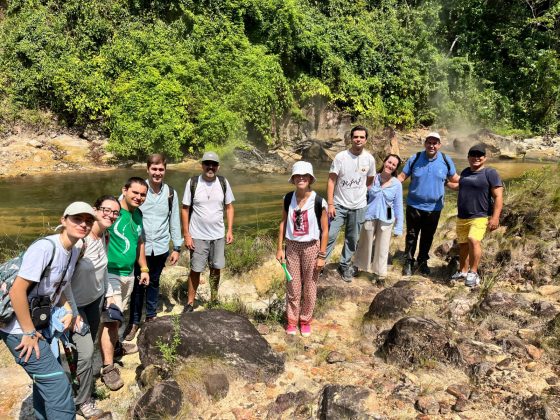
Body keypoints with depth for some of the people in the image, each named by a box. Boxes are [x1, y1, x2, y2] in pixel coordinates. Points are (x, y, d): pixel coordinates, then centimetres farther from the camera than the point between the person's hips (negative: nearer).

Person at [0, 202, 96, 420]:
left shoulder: (73, 251, 1)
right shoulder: (44, 247, -25)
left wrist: (68, 311, 1)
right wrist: (29, 333, -20)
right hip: (20, 330, -9)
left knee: (45, 380, 23)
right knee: (57, 383, -7)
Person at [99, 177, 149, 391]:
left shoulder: (137, 214, 9)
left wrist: (144, 269, 22)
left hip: (129, 273, 7)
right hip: (110, 273, -7)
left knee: (117, 314, 21)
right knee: (109, 319, -7)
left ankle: (115, 344, 41)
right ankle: (108, 368, -1)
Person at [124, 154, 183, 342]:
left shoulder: (171, 193, 0)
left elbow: (174, 221, 6)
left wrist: (177, 247, 6)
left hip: (161, 247, 2)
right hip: (140, 246, -2)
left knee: (154, 283, 16)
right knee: (138, 284, 6)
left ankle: (151, 317, 33)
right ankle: (134, 321, 21)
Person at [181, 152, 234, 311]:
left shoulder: (223, 182, -1)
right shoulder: (193, 182, -8)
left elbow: (229, 207, 6)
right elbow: (185, 209, -5)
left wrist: (230, 230, 0)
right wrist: (186, 234, -8)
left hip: (218, 235, 3)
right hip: (198, 236, -2)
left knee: (216, 268, 12)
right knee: (196, 270, 5)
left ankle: (214, 299, 29)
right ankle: (190, 303, 19)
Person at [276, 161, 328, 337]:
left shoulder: (319, 202, -14)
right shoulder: (288, 198, -4)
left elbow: (325, 230, -8)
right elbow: (283, 223, 5)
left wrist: (322, 256, -8)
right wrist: (279, 248, 3)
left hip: (311, 247, -2)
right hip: (292, 246, 2)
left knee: (309, 286, 11)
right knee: (292, 286, 11)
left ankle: (306, 320, 30)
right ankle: (292, 319, 29)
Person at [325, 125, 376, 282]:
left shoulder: (369, 159, -1)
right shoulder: (340, 157, -10)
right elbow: (331, 181, -9)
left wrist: (363, 196, 12)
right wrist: (330, 204, -14)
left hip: (359, 207, 3)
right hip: (339, 205, -3)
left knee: (352, 239, 12)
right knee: (330, 235, -7)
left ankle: (345, 266, 27)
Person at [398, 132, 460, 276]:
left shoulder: (446, 161, -2)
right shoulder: (415, 159, -5)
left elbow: (454, 178, 10)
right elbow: (402, 176, -4)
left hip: (434, 208, 1)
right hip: (414, 206, -1)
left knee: (428, 237, 15)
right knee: (411, 236, 9)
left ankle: (423, 262, 32)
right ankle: (408, 262, 22)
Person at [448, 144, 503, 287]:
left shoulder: (490, 173, -7)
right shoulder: (465, 172, 13)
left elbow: (498, 197, -11)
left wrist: (495, 217, -19)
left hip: (480, 217, -7)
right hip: (462, 217, 7)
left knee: (473, 240, -24)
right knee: (463, 244, 13)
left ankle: (473, 273, -12)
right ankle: (463, 271, 27)